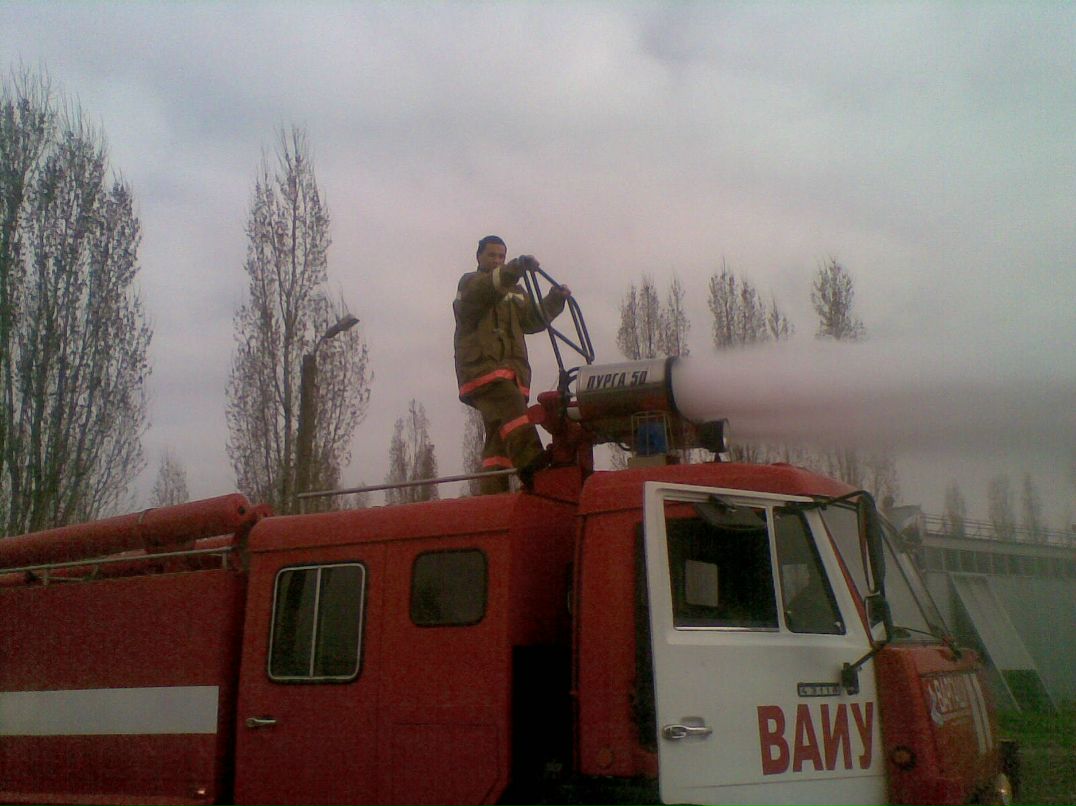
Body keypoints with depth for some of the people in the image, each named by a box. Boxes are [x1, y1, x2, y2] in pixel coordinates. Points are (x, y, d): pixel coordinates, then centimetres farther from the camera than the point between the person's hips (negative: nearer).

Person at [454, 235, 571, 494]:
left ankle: (494, 492, -1)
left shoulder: (515, 292, 32)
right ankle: (532, 463, -46)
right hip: (482, 365, -7)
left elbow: (532, 320, 19)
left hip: (512, 369, 7)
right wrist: (514, 269, -28)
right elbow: (480, 292, -14)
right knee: (511, 408, -31)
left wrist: (554, 299, 3)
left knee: (499, 437, 1)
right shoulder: (470, 282, 11)